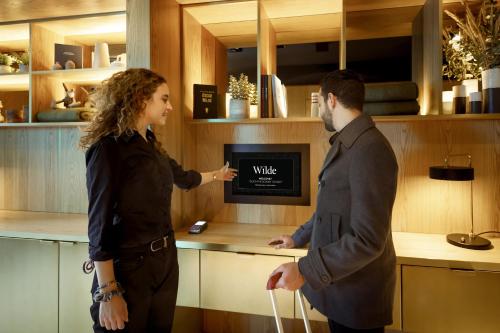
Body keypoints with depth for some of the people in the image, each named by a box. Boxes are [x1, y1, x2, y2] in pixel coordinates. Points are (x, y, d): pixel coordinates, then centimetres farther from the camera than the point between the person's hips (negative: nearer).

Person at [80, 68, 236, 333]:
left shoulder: (151, 145, 8)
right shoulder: (108, 148, -15)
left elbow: (182, 177, 25)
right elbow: (100, 222, -17)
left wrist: (216, 175, 40)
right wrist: (108, 293, -17)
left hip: (165, 260, 7)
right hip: (128, 266, -7)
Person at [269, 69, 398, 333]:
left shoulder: (370, 149, -24)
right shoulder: (345, 145, 8)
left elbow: (368, 240, -28)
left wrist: (305, 270, -26)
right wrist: (298, 238, 25)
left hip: (357, 295, -8)